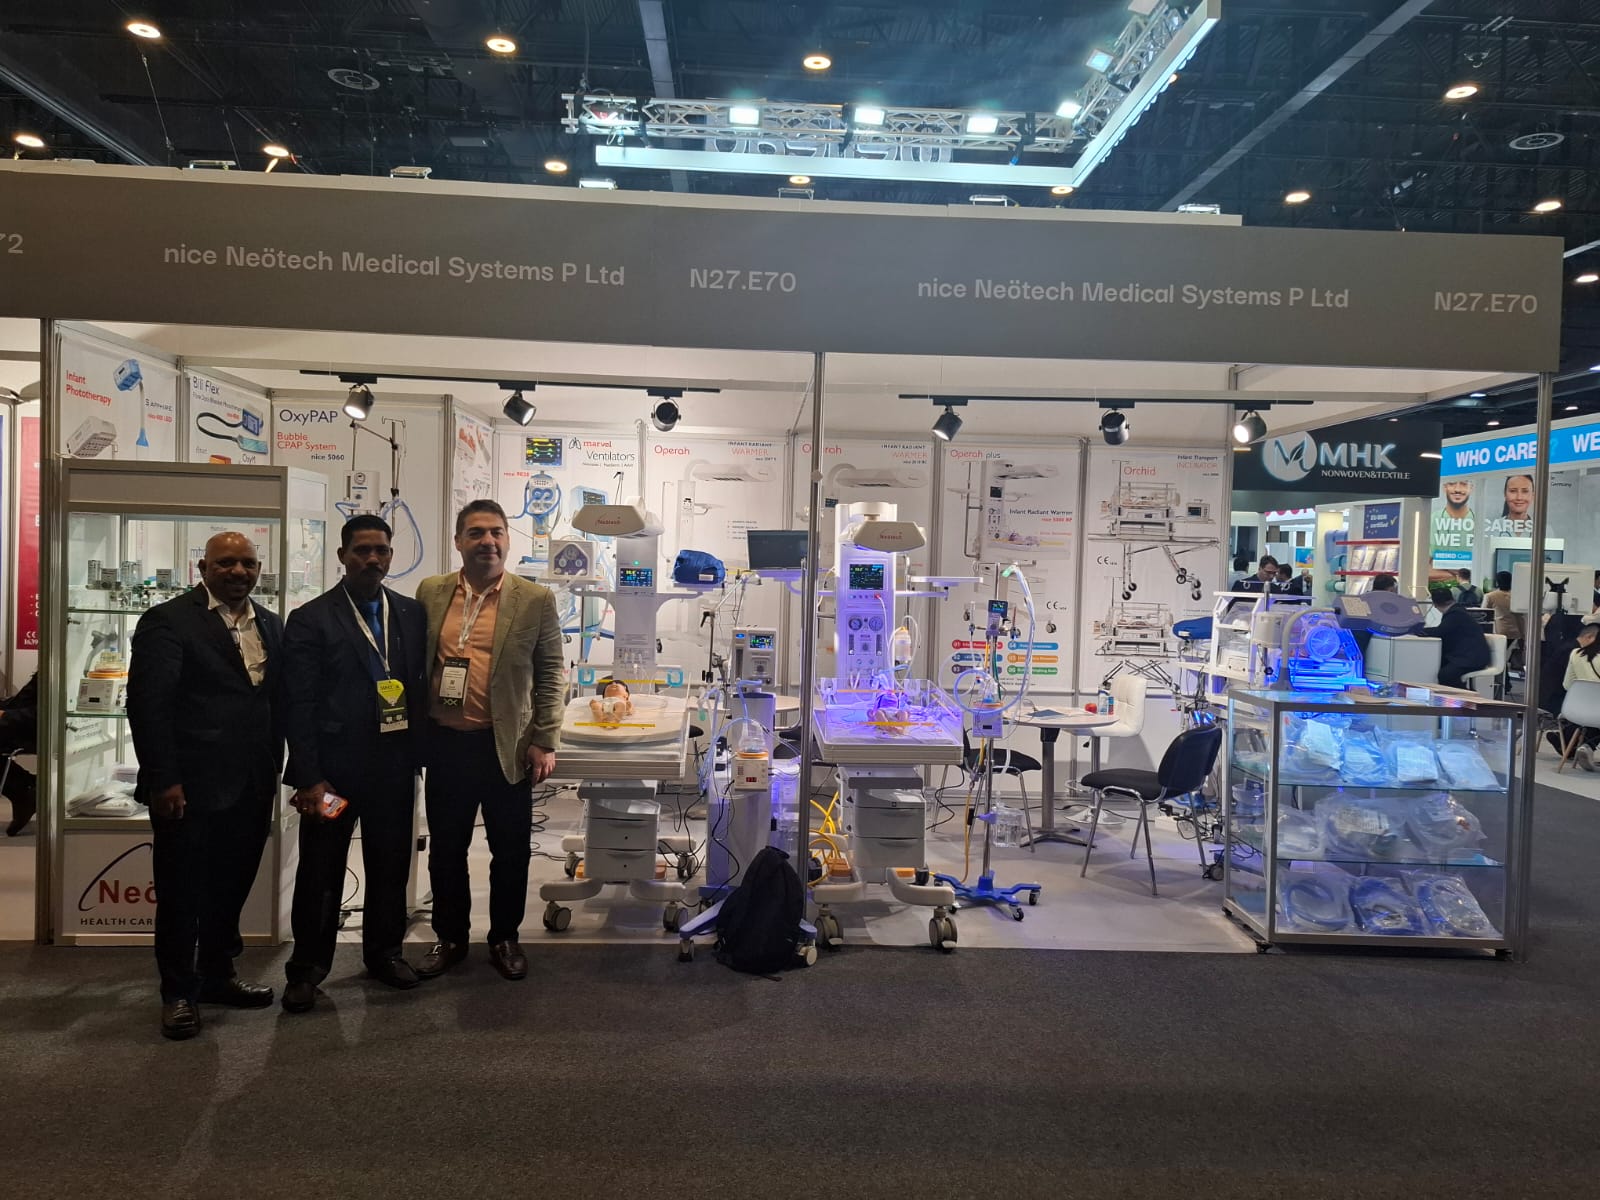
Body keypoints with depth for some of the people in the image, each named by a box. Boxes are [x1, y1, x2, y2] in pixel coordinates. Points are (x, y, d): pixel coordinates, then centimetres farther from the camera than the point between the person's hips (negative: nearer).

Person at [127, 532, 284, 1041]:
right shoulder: (168, 621, -7)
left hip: (251, 787, 6)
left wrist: (274, 770, 9)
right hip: (190, 787, -6)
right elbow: (148, 704, -12)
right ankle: (179, 992, 20)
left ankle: (217, 975, 32)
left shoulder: (271, 626, 11)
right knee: (182, 891, 6)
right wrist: (163, 780, -15)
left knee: (232, 888, 16)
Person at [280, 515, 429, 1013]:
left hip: (395, 764, 4)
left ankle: (384, 951, 32)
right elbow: (298, 704, -8)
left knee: (391, 864, 14)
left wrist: (419, 751, 3)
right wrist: (309, 778, -12)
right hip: (335, 767, -3)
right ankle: (307, 968, 23)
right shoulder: (311, 619, -5)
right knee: (321, 870, 7)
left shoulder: (412, 613, 6)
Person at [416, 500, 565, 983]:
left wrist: (544, 742, -6)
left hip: (507, 746, -2)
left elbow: (551, 676, -2)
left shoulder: (536, 600, -4)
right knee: (446, 847, 14)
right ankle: (450, 937, 31)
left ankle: (505, 938, 28)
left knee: (510, 850, 9)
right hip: (445, 743, 2)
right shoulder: (431, 593, 4)